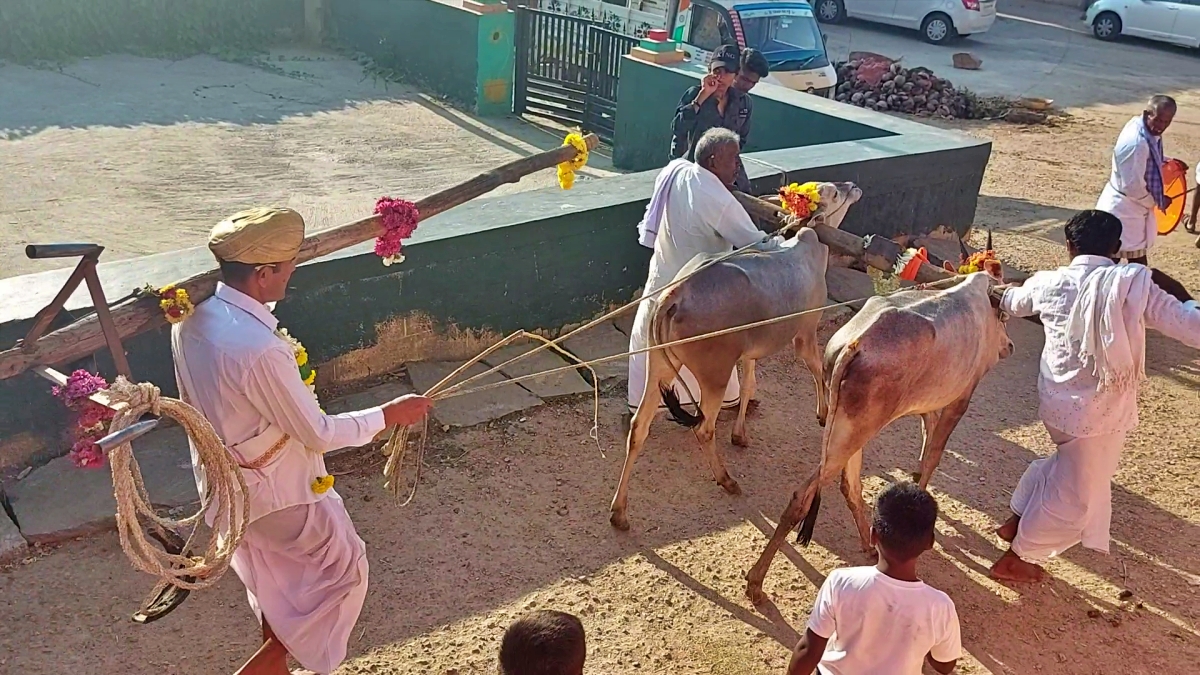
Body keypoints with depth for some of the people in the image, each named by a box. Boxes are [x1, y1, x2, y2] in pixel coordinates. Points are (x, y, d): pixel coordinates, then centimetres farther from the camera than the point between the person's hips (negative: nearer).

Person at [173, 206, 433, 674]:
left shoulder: (190, 319, -9)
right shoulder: (259, 349, -35)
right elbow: (318, 434, -24)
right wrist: (390, 414, -12)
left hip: (225, 482, 8)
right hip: (275, 488, -8)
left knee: (276, 582, 27)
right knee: (344, 569, 13)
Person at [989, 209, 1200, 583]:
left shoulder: (1049, 283, -3)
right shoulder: (1131, 283, -17)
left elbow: (1012, 303, 20)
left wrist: (1004, 290, 42)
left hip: (1057, 400, 5)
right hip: (1101, 410, -5)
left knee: (1068, 465, 33)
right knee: (1076, 494, 14)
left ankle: (1016, 521, 40)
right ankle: (1018, 559, 24)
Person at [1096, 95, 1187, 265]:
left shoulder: (1150, 133, 0)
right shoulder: (1136, 142, -30)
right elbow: (1132, 186, -26)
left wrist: (1165, 162, 7)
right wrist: (1155, 202, -11)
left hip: (1134, 208, 10)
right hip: (1123, 210, -10)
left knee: (1138, 259, 23)